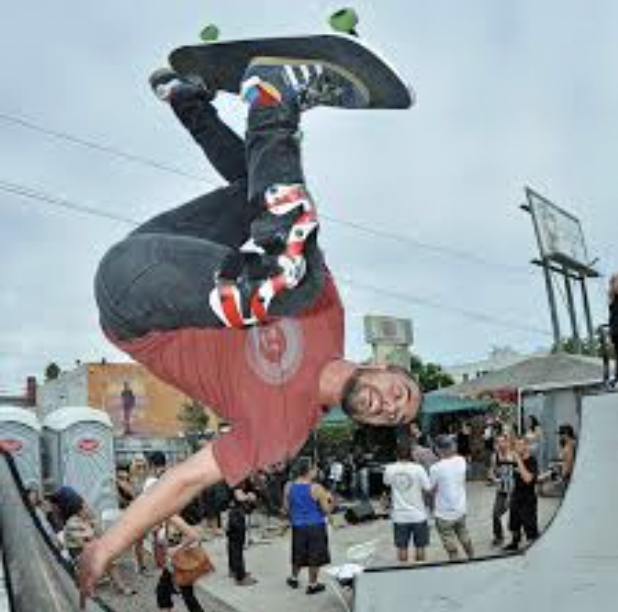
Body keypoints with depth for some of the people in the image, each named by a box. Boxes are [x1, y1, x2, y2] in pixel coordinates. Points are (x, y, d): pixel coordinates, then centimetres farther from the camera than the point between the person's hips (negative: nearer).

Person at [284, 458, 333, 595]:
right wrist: (329, 499, 5)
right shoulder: (316, 488, -18)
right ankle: (312, 584, 18)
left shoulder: (289, 487, -5)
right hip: (315, 526, -4)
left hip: (298, 526, 5)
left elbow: (286, 507, 4)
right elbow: (326, 510, -14)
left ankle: (294, 578, 37)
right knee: (315, 556, 9)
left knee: (298, 554, 22)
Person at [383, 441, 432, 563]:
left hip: (400, 516, 2)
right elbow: (428, 489, -12)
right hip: (418, 515, -2)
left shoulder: (390, 469, -8)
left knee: (402, 547, 13)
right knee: (420, 546, 14)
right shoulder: (418, 469, -16)